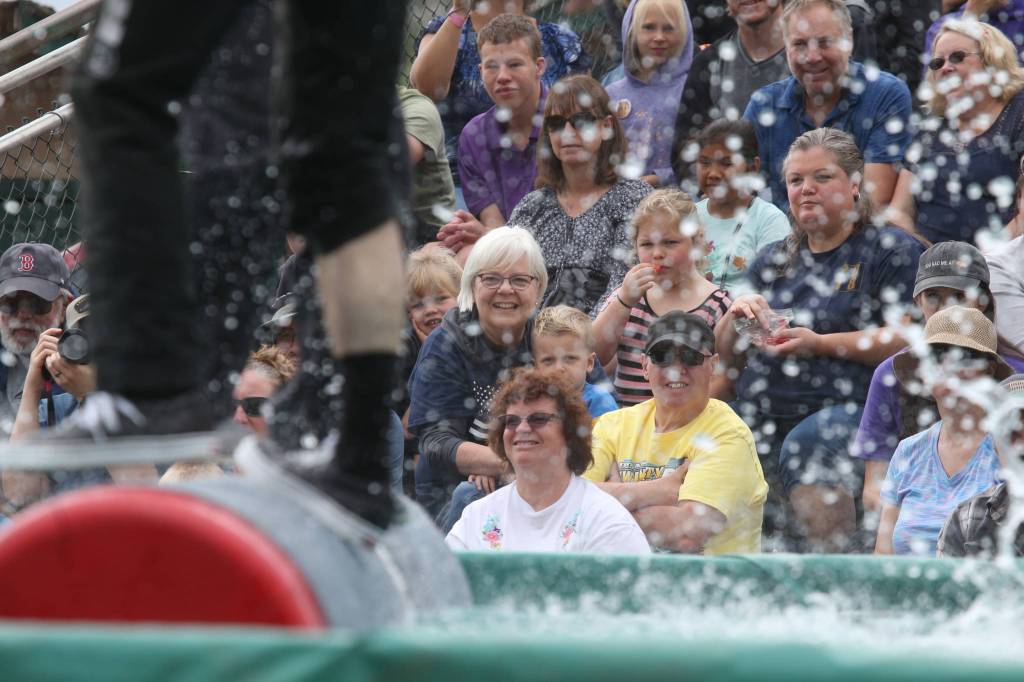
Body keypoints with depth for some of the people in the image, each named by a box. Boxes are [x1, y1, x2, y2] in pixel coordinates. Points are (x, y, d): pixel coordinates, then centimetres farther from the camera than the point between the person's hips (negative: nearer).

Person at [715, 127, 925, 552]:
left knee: (807, 443, -38)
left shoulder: (891, 250, 8)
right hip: (759, 417, 6)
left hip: (847, 408, -5)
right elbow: (727, 360, 26)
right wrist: (735, 318, 4)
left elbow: (907, 339, -6)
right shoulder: (773, 261, 26)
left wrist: (820, 344, -11)